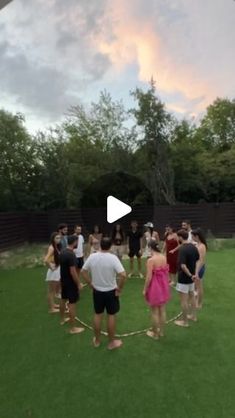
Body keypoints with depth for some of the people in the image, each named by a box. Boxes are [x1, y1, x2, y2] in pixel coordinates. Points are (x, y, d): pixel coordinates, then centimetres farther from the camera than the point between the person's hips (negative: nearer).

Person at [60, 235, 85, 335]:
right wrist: (78, 284, -16)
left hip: (63, 281, 9)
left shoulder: (62, 252, 2)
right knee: (72, 304, 0)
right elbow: (73, 272, -26)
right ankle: (73, 328, 9)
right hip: (71, 283, -9)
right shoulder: (71, 255, -27)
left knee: (63, 300, 24)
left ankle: (62, 319, 44)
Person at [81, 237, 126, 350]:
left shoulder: (92, 256, -9)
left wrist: (90, 284, 6)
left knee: (98, 314, 19)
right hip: (111, 291, -3)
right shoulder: (113, 258, -20)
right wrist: (119, 288, -13)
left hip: (97, 291, 3)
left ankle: (97, 340, 34)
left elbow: (83, 271, -1)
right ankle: (112, 342, 26)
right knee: (111, 316, 12)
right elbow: (123, 275, -26)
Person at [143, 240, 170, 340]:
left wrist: (145, 289, -8)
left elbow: (149, 277, -21)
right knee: (162, 310, 20)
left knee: (155, 312, 11)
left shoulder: (150, 260, -23)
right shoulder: (164, 257, -4)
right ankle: (161, 331, 36)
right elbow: (167, 272, 7)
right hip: (164, 286, 6)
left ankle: (155, 334, 27)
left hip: (154, 287, -6)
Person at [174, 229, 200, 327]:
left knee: (184, 300, 4)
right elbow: (198, 261, 9)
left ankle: (184, 321, 16)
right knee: (191, 297, 23)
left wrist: (190, 275, -20)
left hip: (184, 278, -9)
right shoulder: (194, 247, 1)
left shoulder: (182, 249, -25)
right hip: (191, 277, 9)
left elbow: (183, 265, -32)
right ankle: (193, 316, 38)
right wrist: (194, 273, 10)